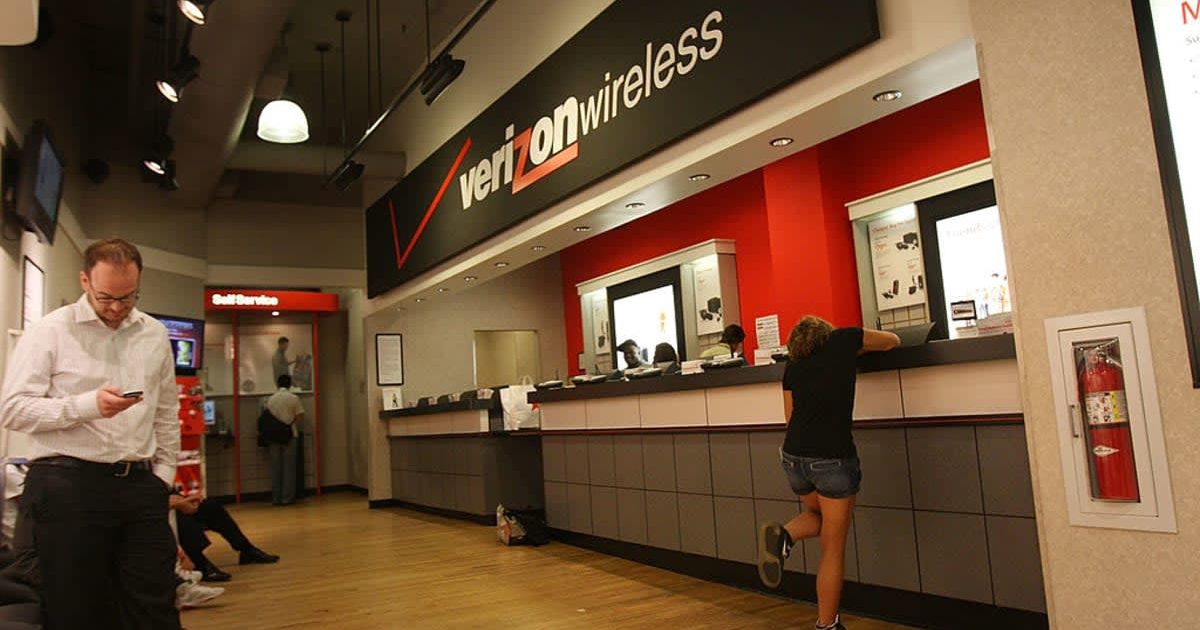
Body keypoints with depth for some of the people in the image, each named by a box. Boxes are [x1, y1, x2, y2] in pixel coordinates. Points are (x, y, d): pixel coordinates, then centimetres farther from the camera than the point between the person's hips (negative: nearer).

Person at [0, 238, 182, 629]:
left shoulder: (155, 335, 11)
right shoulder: (49, 332, -2)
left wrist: (163, 474, 12)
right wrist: (89, 404, -20)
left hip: (141, 485, 4)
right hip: (68, 487, -4)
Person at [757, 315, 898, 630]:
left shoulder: (792, 367, 14)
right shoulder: (843, 340, 6)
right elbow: (893, 340, 22)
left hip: (794, 456, 4)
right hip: (832, 458, -4)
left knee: (817, 515, 31)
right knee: (833, 548, 10)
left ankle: (783, 535, 2)